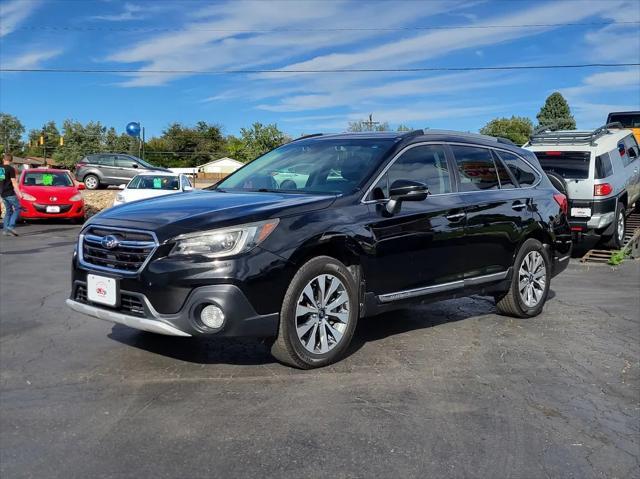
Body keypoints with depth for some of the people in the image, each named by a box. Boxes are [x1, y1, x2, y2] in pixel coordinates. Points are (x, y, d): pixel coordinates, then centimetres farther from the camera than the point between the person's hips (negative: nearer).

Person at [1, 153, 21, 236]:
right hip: (10, 193, -7)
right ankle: (11, 226, -15)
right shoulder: (10, 169, -9)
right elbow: (14, 182, -13)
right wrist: (18, 192, -12)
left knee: (8, 210, 13)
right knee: (17, 209, 0)